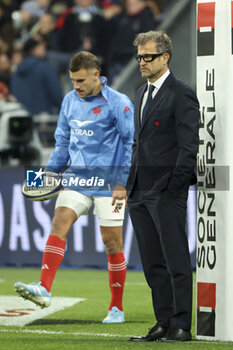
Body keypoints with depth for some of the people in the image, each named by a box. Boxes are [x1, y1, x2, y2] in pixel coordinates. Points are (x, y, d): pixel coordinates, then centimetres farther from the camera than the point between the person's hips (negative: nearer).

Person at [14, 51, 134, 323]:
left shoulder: (118, 104, -9)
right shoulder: (70, 101, 9)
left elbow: (132, 144, -8)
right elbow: (63, 140, 20)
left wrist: (122, 183, -14)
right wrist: (51, 170, 8)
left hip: (108, 182, -5)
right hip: (77, 178, 5)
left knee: (112, 243, 0)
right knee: (59, 222, -16)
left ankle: (117, 308, 10)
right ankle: (44, 289, -26)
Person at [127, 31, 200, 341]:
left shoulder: (182, 95, -8)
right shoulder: (142, 94, 18)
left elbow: (188, 146, -12)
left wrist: (174, 187, -15)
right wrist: (132, 183, 13)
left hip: (167, 191, -8)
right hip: (140, 193, 8)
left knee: (176, 261, -5)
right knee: (153, 264, 9)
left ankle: (181, 326, -3)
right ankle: (164, 324, 13)